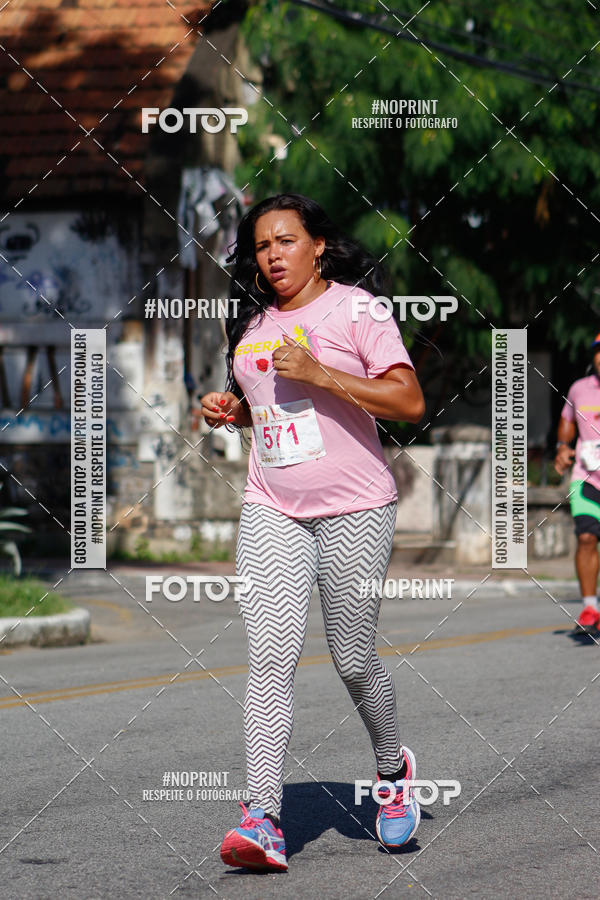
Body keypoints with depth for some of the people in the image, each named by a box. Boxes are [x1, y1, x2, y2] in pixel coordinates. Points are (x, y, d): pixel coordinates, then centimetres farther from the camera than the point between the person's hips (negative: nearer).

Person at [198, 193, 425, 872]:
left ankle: (393, 768, 34)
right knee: (270, 657, -11)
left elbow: (409, 402, -12)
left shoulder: (355, 307, -4)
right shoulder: (252, 322, 14)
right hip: (271, 512, 4)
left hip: (354, 510, -4)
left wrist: (320, 374, -19)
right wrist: (229, 409, 7)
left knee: (354, 661, 3)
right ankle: (263, 821, -18)